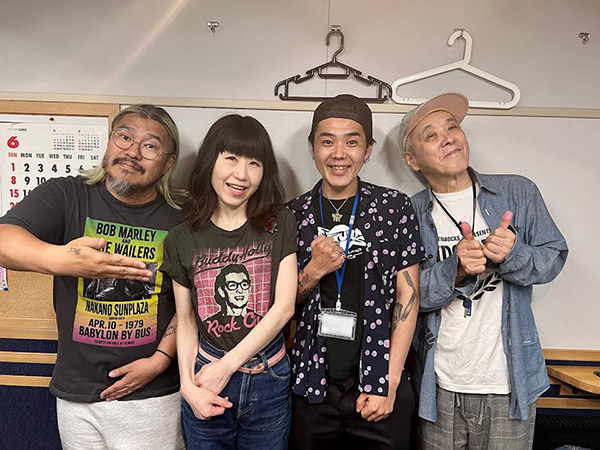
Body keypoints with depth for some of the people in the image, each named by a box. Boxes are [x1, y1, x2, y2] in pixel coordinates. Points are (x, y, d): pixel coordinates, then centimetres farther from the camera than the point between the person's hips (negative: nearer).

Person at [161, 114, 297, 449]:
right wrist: (189, 385, -9)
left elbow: (284, 306, -11)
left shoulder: (280, 226, -6)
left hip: (269, 384, 0)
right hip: (207, 378, 1)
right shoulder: (183, 239, -3)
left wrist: (227, 365, -13)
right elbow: (186, 321, 3)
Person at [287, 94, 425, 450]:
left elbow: (408, 296, -4)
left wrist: (390, 383, -9)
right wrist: (314, 271, -14)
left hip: (379, 387, -1)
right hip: (312, 387, 2)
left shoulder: (394, 207, -4)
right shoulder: (293, 215, 0)